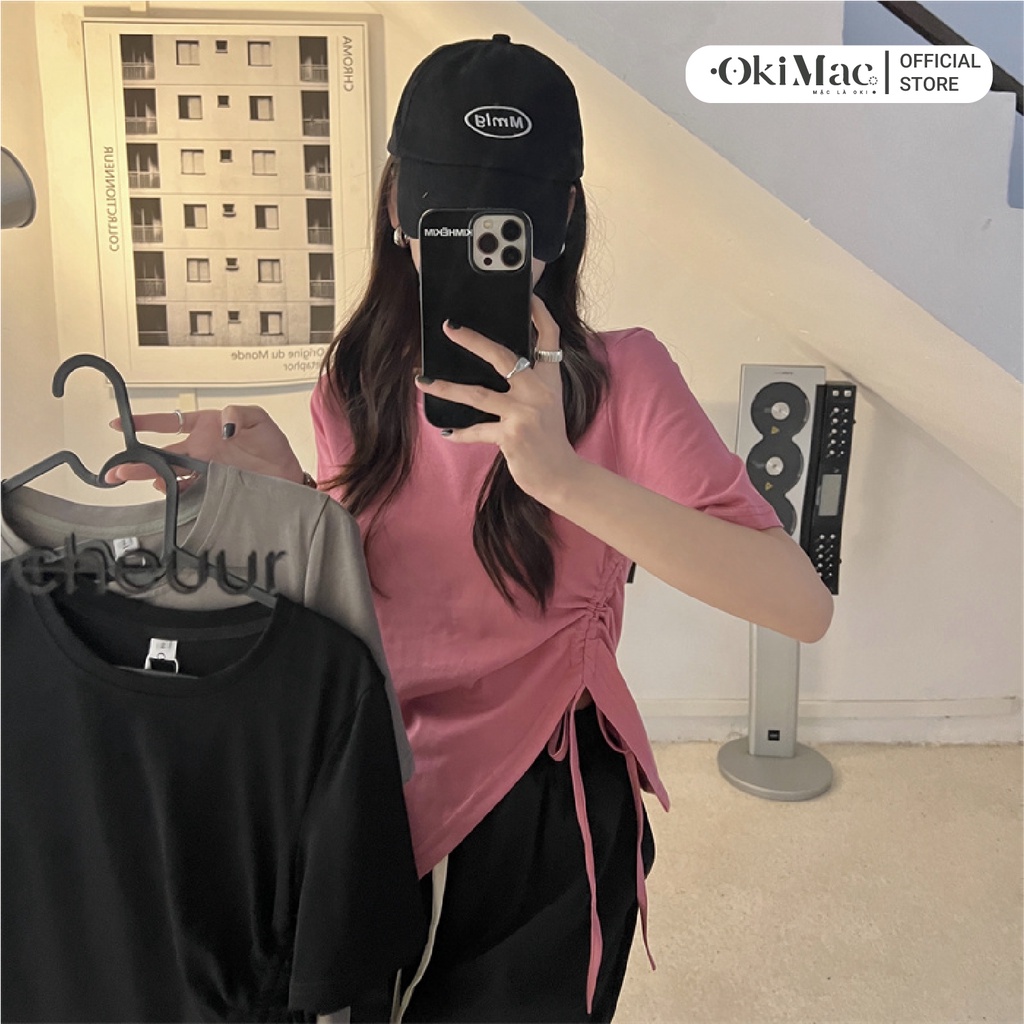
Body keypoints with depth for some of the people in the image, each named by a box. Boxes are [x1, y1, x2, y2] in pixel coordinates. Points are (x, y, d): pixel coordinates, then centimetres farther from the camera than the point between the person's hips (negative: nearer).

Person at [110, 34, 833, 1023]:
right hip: (382, 796, 4)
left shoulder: (619, 376, -18)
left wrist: (563, 474, -42)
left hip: (544, 816, -3)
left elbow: (801, 601, -30)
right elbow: (354, 595, 4)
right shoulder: (358, 382, -4)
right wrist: (283, 489, -15)